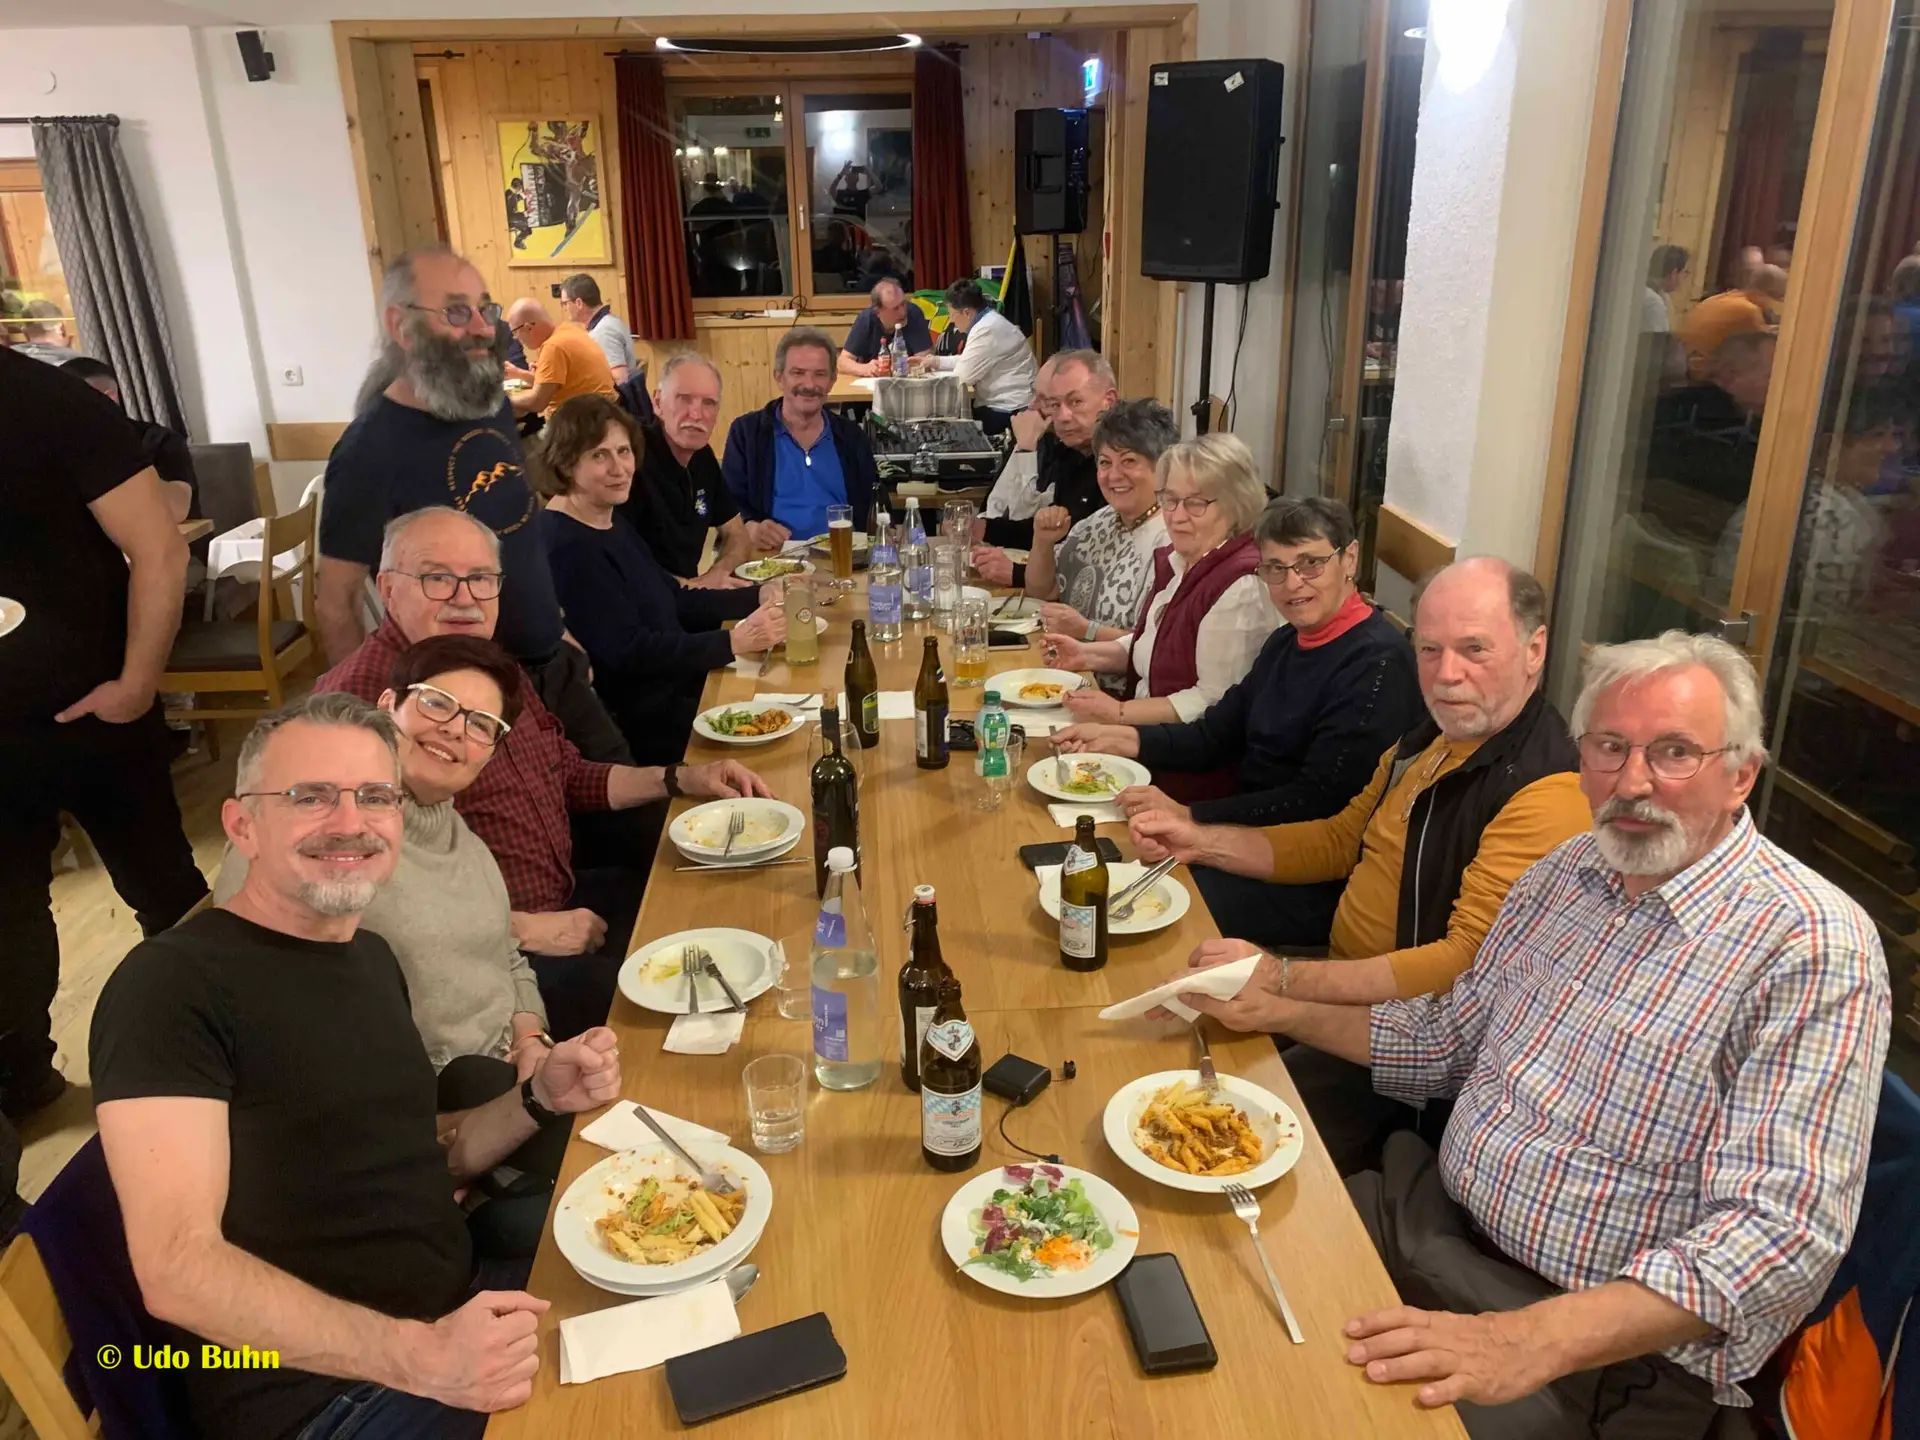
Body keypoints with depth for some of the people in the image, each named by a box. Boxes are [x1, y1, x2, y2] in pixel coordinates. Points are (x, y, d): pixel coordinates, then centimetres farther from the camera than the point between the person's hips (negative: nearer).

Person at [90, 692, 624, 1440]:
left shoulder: (370, 957, 9)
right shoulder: (172, 983, -16)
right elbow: (177, 1271, -24)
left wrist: (539, 1099, 0)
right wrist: (418, 1357, -33)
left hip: (462, 1309, 8)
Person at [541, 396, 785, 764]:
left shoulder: (612, 521, 12)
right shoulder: (567, 547, -18)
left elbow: (673, 601, 16)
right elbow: (626, 652, -24)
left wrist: (759, 598, 4)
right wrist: (734, 642, -27)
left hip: (677, 690, 9)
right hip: (640, 726, -9)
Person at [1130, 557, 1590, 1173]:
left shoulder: (1545, 793, -24)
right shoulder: (1433, 736, 8)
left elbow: (1471, 963, -30)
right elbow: (1340, 840, 17)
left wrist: (1282, 978, -32)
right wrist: (1200, 840, 6)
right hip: (1344, 981, 9)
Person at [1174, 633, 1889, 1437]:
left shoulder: (1811, 949, -18)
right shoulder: (1566, 872, 4)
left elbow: (1783, 1229, -25)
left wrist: (1532, 1341, -35)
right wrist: (1276, 1010, 6)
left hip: (1604, 1338, -6)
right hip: (1431, 1215, 6)